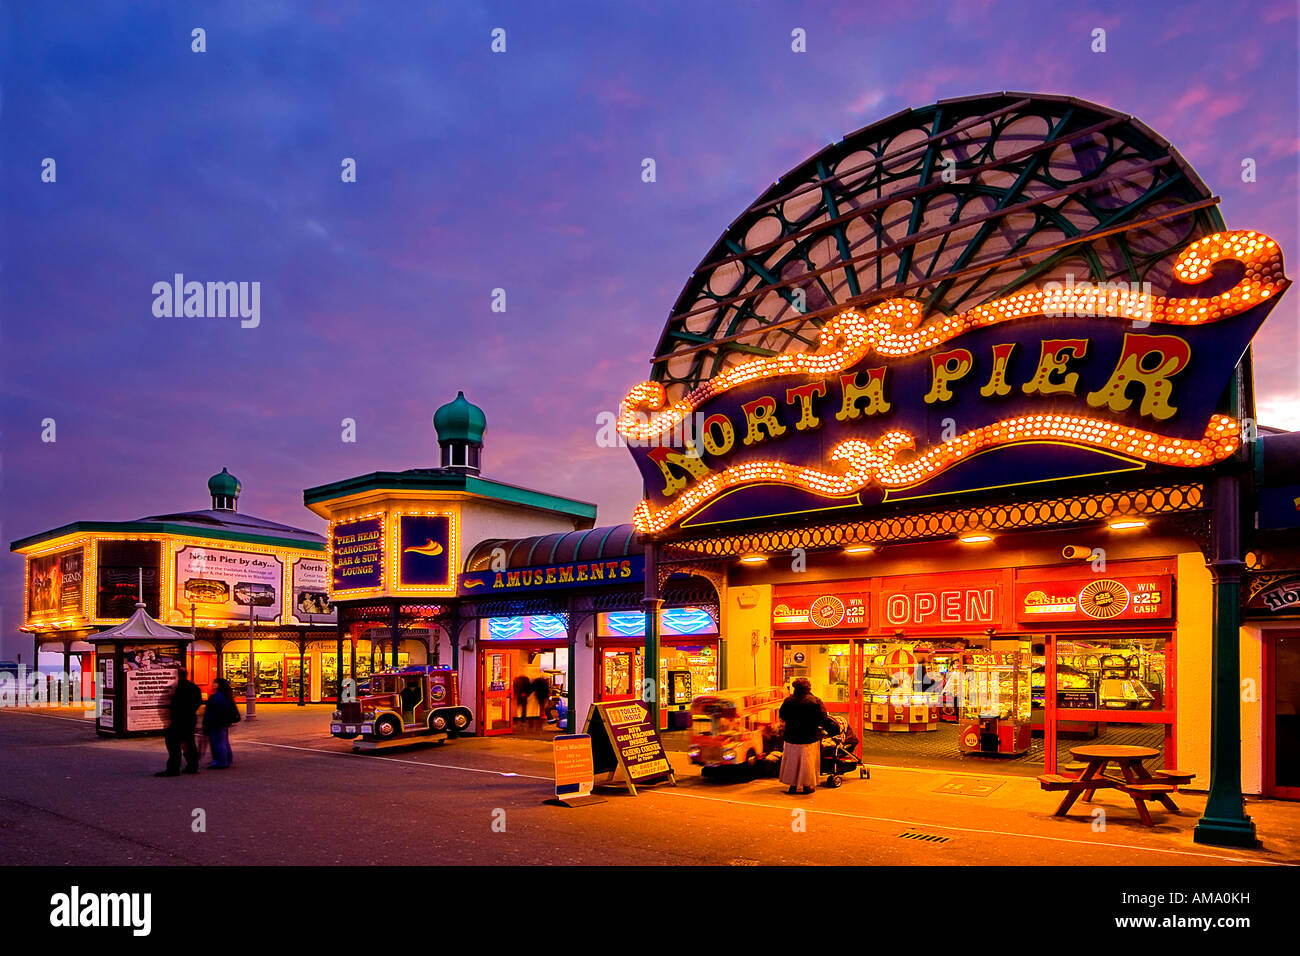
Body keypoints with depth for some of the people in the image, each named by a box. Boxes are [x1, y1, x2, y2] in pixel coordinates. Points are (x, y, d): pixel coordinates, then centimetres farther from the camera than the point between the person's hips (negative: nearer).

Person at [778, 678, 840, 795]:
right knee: (808, 763, 10)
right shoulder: (816, 702, -11)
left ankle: (793, 786, 18)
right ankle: (807, 786, 15)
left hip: (792, 738, 2)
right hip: (810, 739, -2)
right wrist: (835, 728, 6)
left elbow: (782, 716, 9)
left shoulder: (788, 701, -5)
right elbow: (824, 720, -9)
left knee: (792, 763, 13)